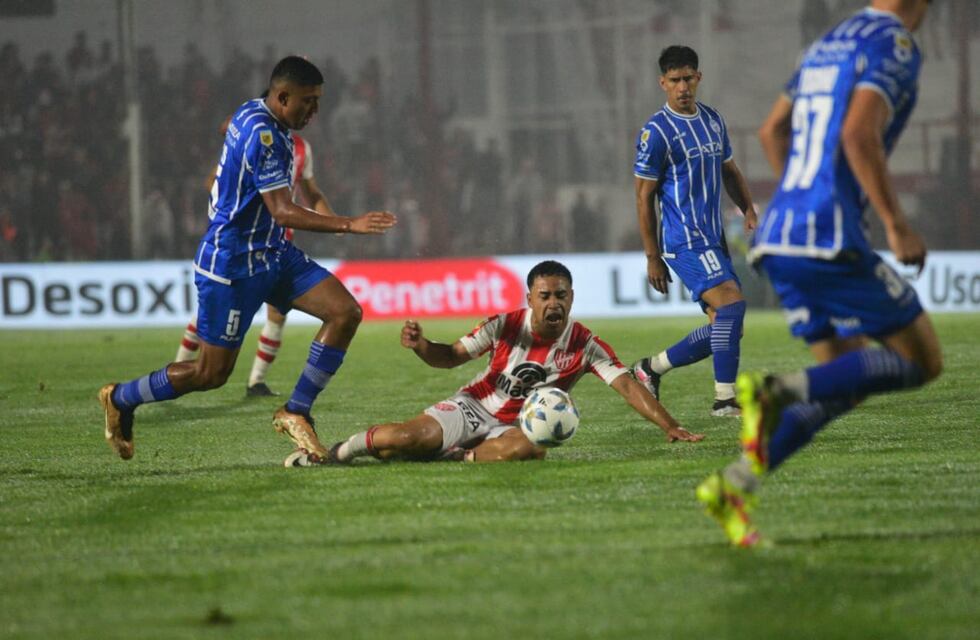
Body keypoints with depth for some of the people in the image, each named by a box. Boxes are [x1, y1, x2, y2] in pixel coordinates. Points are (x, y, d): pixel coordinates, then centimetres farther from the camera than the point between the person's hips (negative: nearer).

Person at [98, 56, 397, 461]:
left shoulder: (253, 115, 7)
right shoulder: (262, 133, -24)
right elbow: (283, 212, -28)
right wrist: (349, 225, -33)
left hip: (271, 253, 10)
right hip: (233, 264, -10)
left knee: (346, 312, -8)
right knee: (212, 374, -1)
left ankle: (296, 412, 0)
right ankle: (119, 399, 22)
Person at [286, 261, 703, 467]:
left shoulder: (585, 345, -10)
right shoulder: (505, 327, -9)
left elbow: (627, 385, -14)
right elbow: (451, 357, -2)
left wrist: (670, 427, -24)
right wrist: (420, 346, -24)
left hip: (521, 424, 0)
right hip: (474, 408, 0)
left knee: (531, 448, -38)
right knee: (417, 434, -27)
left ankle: (454, 458, -20)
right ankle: (339, 451, -1)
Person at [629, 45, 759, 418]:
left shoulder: (713, 120, 12)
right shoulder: (657, 132, -10)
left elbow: (729, 170, 24)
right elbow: (644, 196, -8)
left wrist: (748, 210, 6)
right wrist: (653, 257, -8)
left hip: (713, 239, 8)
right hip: (684, 241, -8)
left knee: (725, 327, 6)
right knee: (732, 304, -22)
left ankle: (650, 368, 22)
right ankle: (725, 399, -18)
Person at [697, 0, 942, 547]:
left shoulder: (830, 45, 21)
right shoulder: (895, 46, -6)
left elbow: (773, 130, 28)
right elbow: (858, 135, -20)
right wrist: (898, 225, -15)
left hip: (780, 236, 9)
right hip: (832, 240, -9)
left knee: (849, 377, 13)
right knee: (921, 362, 2)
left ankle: (735, 485, -3)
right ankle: (777, 392, -17)